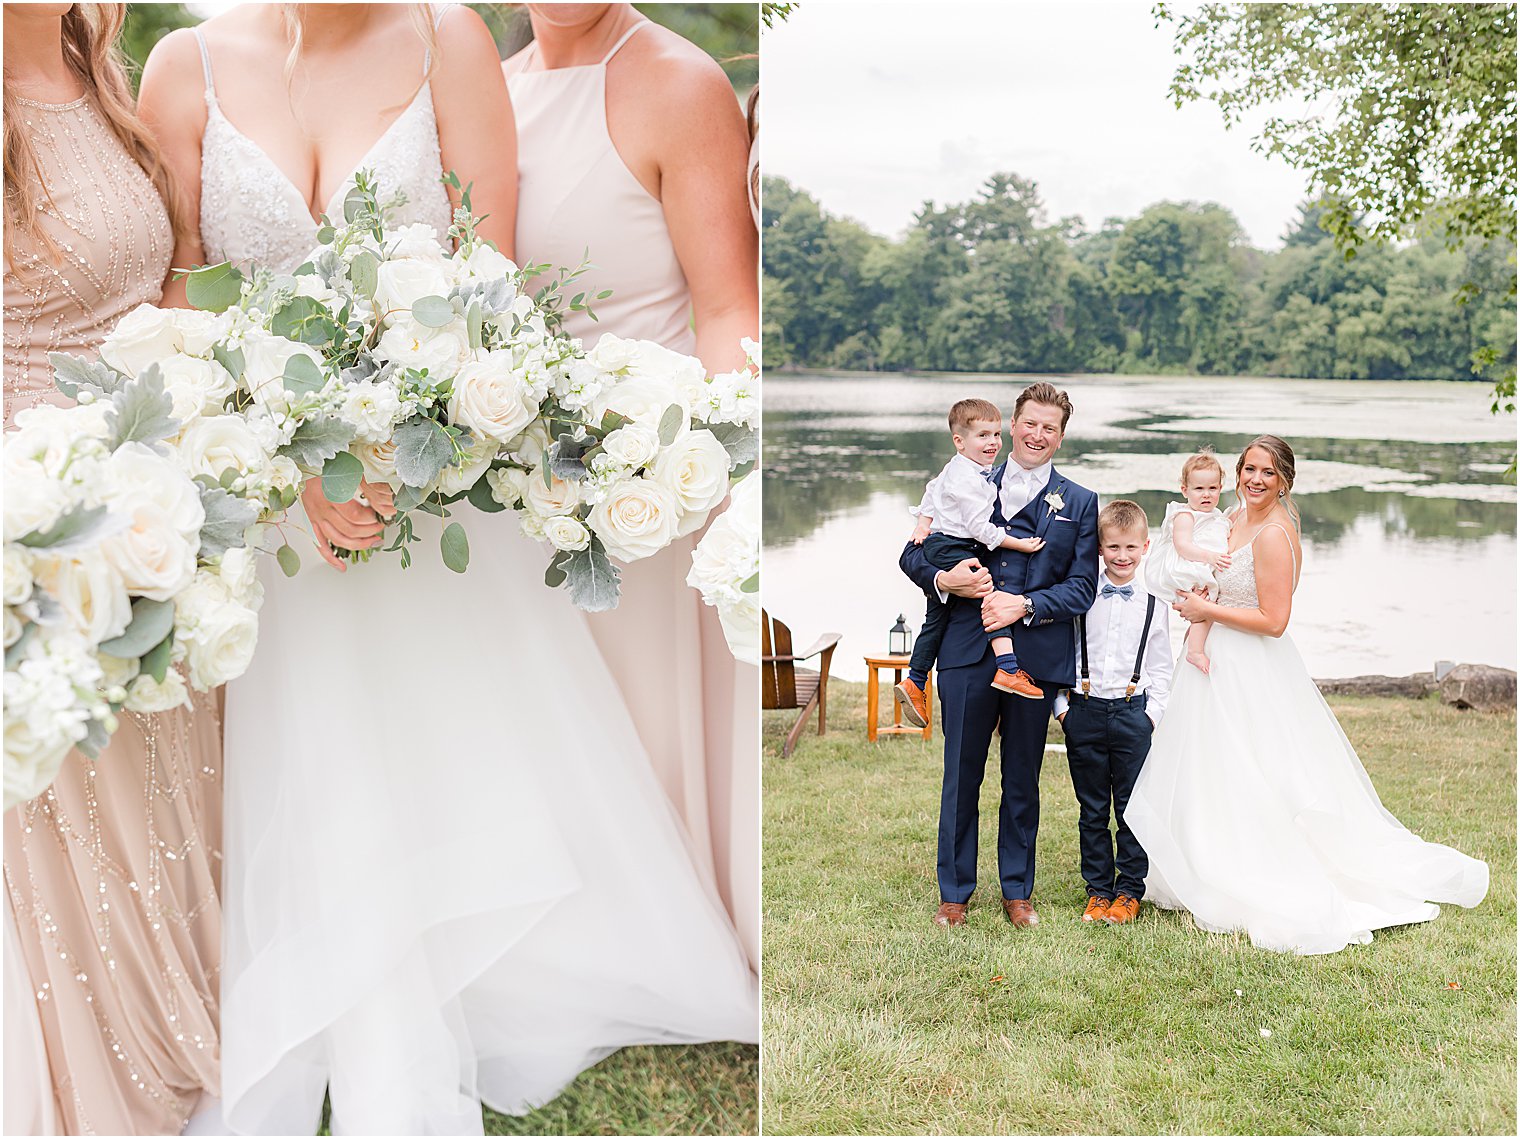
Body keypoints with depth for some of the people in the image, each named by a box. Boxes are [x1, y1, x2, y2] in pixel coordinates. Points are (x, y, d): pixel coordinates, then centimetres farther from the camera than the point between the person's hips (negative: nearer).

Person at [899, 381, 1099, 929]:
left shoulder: (1079, 504, 8)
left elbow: (1081, 589, 1)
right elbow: (913, 554, 9)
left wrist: (1023, 605, -14)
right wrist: (942, 580, -12)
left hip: (1037, 656, 0)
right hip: (967, 653, 0)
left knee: (1022, 781, 11)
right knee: (960, 777, 6)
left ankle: (1017, 891, 25)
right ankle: (954, 893, 19)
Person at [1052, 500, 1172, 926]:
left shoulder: (1154, 602, 4)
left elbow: (1161, 664, 10)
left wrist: (1154, 711, 1)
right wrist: (1062, 704, 0)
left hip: (1133, 711, 0)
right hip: (1085, 711, 0)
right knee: (1092, 809, 8)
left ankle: (1130, 890, 16)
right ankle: (1098, 890, 18)